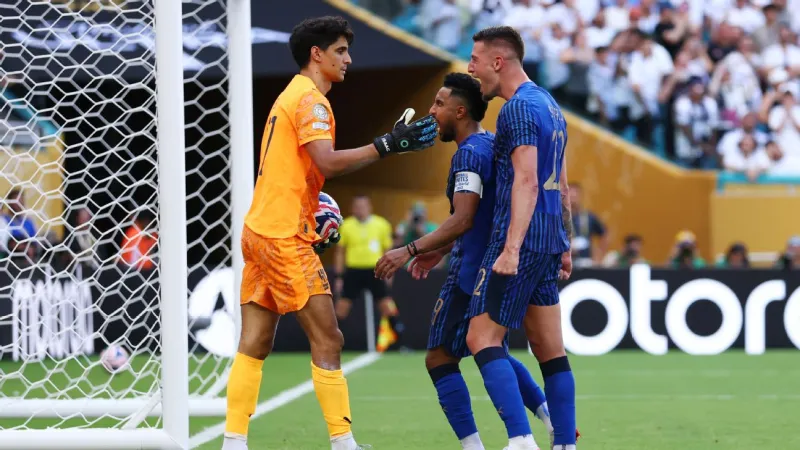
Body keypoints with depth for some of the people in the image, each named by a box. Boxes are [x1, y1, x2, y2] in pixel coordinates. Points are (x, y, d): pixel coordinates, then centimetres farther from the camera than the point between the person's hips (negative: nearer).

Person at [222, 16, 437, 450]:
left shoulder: (290, 96, 20)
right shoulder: (310, 99, -11)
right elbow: (327, 161, -25)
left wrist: (310, 207, 14)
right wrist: (387, 144, -26)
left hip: (260, 230, 10)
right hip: (285, 236, -10)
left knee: (254, 345, 6)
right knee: (327, 340, -6)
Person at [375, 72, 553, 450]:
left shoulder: (469, 154, -17)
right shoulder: (490, 146, 13)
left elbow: (462, 221, -26)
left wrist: (410, 251, -26)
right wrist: (440, 251, 23)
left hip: (471, 274, -10)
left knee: (439, 359, -5)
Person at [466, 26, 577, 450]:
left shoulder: (519, 107, -12)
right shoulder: (549, 104, 18)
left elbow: (526, 181, -21)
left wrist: (511, 248, -28)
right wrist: (565, 246, 26)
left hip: (522, 238, -9)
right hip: (550, 240, 9)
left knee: (482, 338, -8)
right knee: (550, 350, 9)